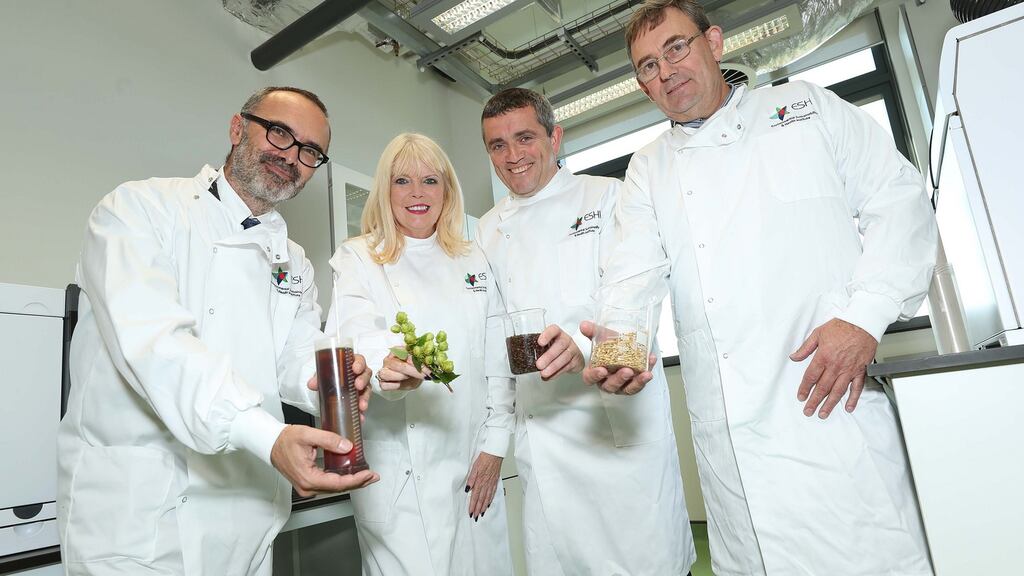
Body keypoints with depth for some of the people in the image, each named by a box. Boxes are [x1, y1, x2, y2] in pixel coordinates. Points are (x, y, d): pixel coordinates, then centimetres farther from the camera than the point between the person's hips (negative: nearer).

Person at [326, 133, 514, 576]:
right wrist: (387, 372, -36)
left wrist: (494, 446, 0)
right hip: (399, 473, -3)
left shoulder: (473, 262, 10)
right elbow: (352, 340, -14)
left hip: (473, 464, 3)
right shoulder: (358, 258, 1)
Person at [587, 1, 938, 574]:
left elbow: (899, 200, 6)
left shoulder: (805, 107, 12)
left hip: (834, 400, -1)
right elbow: (634, 269, 2)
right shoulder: (648, 169, 16)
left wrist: (865, 318, -8)